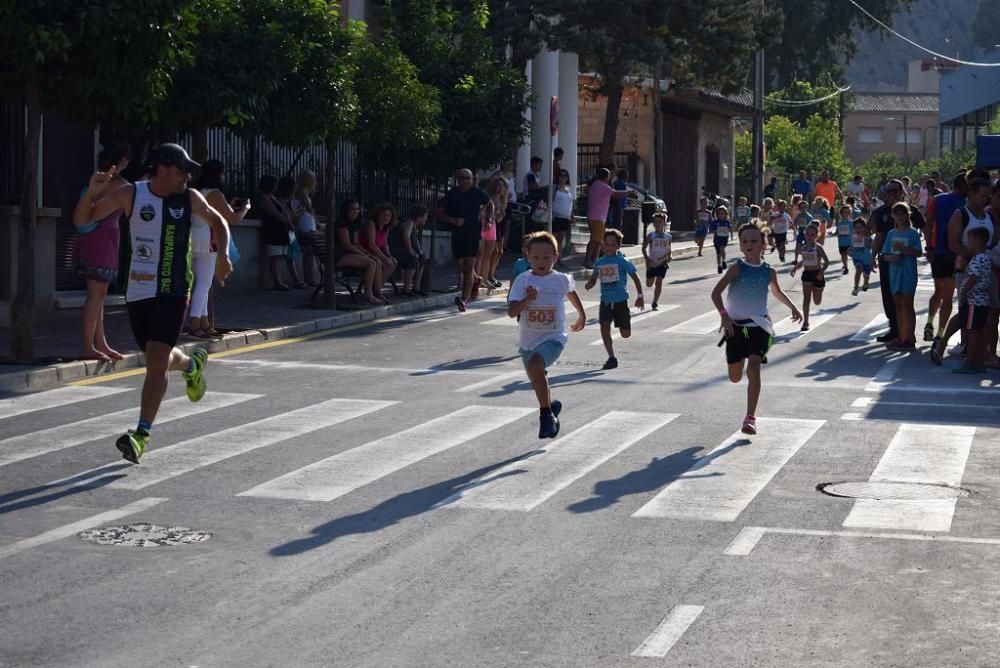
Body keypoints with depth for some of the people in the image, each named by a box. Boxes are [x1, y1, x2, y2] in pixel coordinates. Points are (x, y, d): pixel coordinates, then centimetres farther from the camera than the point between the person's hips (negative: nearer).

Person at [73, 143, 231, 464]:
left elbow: (218, 221, 17)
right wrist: (92, 193, -23)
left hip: (174, 292, -2)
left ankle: (142, 434, -13)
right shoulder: (129, 194, -4)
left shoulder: (190, 198, -1)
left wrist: (223, 254, 0)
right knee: (159, 358, 15)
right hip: (138, 291, 2)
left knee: (156, 360, -14)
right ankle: (193, 365, 51)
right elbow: (81, 220, -4)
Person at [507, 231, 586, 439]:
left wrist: (581, 315, 32)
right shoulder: (522, 281, -8)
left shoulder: (562, 280, -6)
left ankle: (546, 413, -19)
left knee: (535, 366, -31)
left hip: (553, 338, -3)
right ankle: (551, 407, 50)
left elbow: (572, 293, 19)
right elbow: (511, 312, -16)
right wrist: (527, 299, -33)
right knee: (538, 382, 19)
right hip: (528, 341, 3)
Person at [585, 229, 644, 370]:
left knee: (625, 334, 4)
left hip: (621, 300, -3)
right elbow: (594, 278, 15)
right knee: (604, 327, -13)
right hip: (605, 301, 3)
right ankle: (612, 358, -3)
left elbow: (635, 277, -5)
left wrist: (640, 296, -8)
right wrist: (589, 284, -9)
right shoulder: (599, 262, 4)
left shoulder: (622, 261, -8)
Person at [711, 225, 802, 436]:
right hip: (736, 325, 0)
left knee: (753, 367, -20)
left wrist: (793, 307, 15)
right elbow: (716, 292, -18)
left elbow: (777, 292, 26)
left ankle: (751, 417, -17)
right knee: (735, 377, 9)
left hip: (759, 325, 0)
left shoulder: (769, 271, 3)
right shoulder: (737, 268, -8)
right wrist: (724, 314, -31)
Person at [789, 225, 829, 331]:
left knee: (817, 302, 12)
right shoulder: (803, 248, 3)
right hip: (807, 274, 3)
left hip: (817, 274, -3)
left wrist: (822, 271, -27)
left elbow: (827, 261, -14)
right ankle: (805, 322, -9)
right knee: (806, 298, -10)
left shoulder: (818, 247, -13)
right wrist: (795, 267, 5)